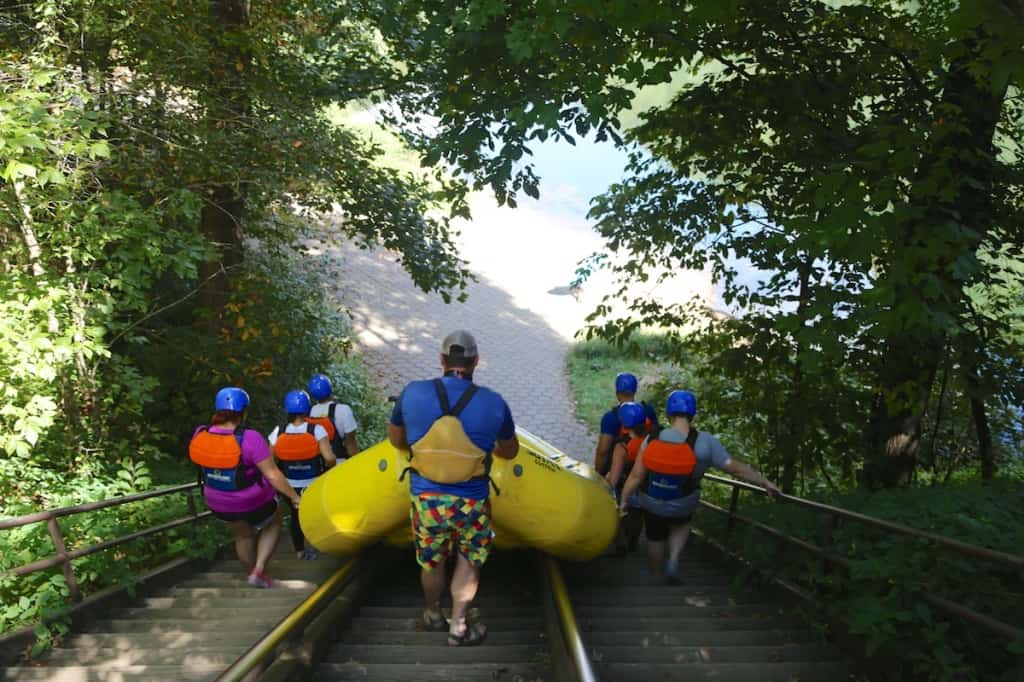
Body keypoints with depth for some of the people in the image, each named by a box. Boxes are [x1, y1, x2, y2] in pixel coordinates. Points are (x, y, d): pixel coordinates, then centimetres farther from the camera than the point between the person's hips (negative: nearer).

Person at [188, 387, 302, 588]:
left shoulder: (199, 435, -15)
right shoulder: (250, 439, -30)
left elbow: (203, 463, 5)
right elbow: (272, 475, -26)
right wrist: (294, 497, -15)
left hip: (219, 505, 5)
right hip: (254, 504, -5)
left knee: (242, 536, 31)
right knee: (273, 522, 28)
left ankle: (253, 573, 50)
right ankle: (258, 570, 18)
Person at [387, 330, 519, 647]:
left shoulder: (413, 393, -10)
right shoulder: (494, 403, -11)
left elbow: (395, 439, 9)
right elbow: (510, 451, 7)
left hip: (425, 498, 2)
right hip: (471, 502, -1)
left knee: (431, 562, 23)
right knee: (469, 561, 23)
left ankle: (433, 615, 47)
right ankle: (459, 626, 29)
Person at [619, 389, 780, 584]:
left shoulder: (652, 440, -21)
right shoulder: (705, 442, -26)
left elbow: (636, 476, -17)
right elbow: (736, 469, -20)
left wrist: (623, 500, -4)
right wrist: (765, 482, -7)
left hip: (652, 503, 1)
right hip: (682, 506, 0)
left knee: (655, 539, 25)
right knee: (681, 524, 32)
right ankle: (673, 560, 11)